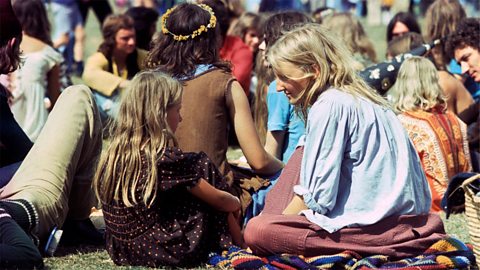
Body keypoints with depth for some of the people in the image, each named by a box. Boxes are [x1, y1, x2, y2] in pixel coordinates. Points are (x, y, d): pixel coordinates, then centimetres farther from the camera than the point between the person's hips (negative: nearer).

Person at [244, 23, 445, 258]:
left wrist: (275, 223, 1)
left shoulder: (330, 106, -13)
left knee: (256, 232, -19)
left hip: (377, 228, -10)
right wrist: (276, 218, 18)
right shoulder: (353, 97, 16)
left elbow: (317, 197, -13)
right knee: (302, 157, 22)